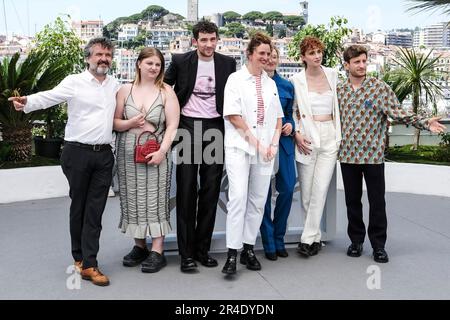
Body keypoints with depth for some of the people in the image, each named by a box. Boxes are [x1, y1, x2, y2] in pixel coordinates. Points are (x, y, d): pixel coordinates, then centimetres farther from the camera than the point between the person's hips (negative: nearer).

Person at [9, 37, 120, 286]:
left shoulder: (115, 85, 11)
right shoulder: (74, 82, -4)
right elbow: (48, 97, -18)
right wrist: (27, 102, -36)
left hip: (104, 155, 4)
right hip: (78, 153, -3)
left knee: (95, 210, 3)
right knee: (79, 206, 9)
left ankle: (88, 264, 7)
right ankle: (80, 257, 25)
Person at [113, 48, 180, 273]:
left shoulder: (166, 91, 1)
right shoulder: (125, 90, 7)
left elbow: (172, 125, -5)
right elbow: (114, 123, 8)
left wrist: (162, 150, -16)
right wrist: (130, 123, -11)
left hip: (156, 154, -2)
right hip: (128, 154, 3)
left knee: (156, 200, -3)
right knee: (133, 200, 7)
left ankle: (157, 251, 3)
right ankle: (139, 246, 20)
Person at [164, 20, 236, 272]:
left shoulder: (228, 63, 6)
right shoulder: (180, 61, 0)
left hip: (215, 128, 2)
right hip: (188, 127, -2)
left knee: (210, 191, 5)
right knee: (187, 191, -1)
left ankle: (202, 248, 16)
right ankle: (187, 253, 5)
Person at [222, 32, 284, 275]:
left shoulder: (270, 83, 17)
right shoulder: (236, 79, 3)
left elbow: (278, 116, 17)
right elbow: (231, 114, -6)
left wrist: (274, 143, 2)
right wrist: (252, 138, -9)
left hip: (265, 149, 5)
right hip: (239, 147, -5)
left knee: (258, 201, 6)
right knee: (238, 197, -14)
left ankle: (248, 248, 16)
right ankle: (232, 253, -9)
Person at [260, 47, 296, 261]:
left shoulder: (287, 86, 12)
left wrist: (290, 125, -1)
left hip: (283, 141, 4)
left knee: (287, 189, 0)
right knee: (263, 192, 2)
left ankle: (279, 239, 19)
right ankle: (268, 243, 14)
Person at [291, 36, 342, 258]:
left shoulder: (332, 75, 9)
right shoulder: (296, 80, 1)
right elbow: (291, 111, 7)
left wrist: (339, 134, 13)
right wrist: (297, 134, -7)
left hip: (330, 137, 2)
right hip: (307, 138, -1)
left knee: (320, 189, -6)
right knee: (306, 191, 3)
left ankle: (308, 239, 0)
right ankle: (316, 237, 18)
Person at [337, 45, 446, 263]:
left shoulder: (380, 88, -2)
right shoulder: (339, 91, 6)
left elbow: (398, 113, -7)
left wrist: (425, 123, -19)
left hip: (373, 155, -2)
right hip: (347, 155, 2)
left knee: (377, 202, 3)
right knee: (352, 200, 11)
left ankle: (378, 245, 15)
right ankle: (356, 240, 25)